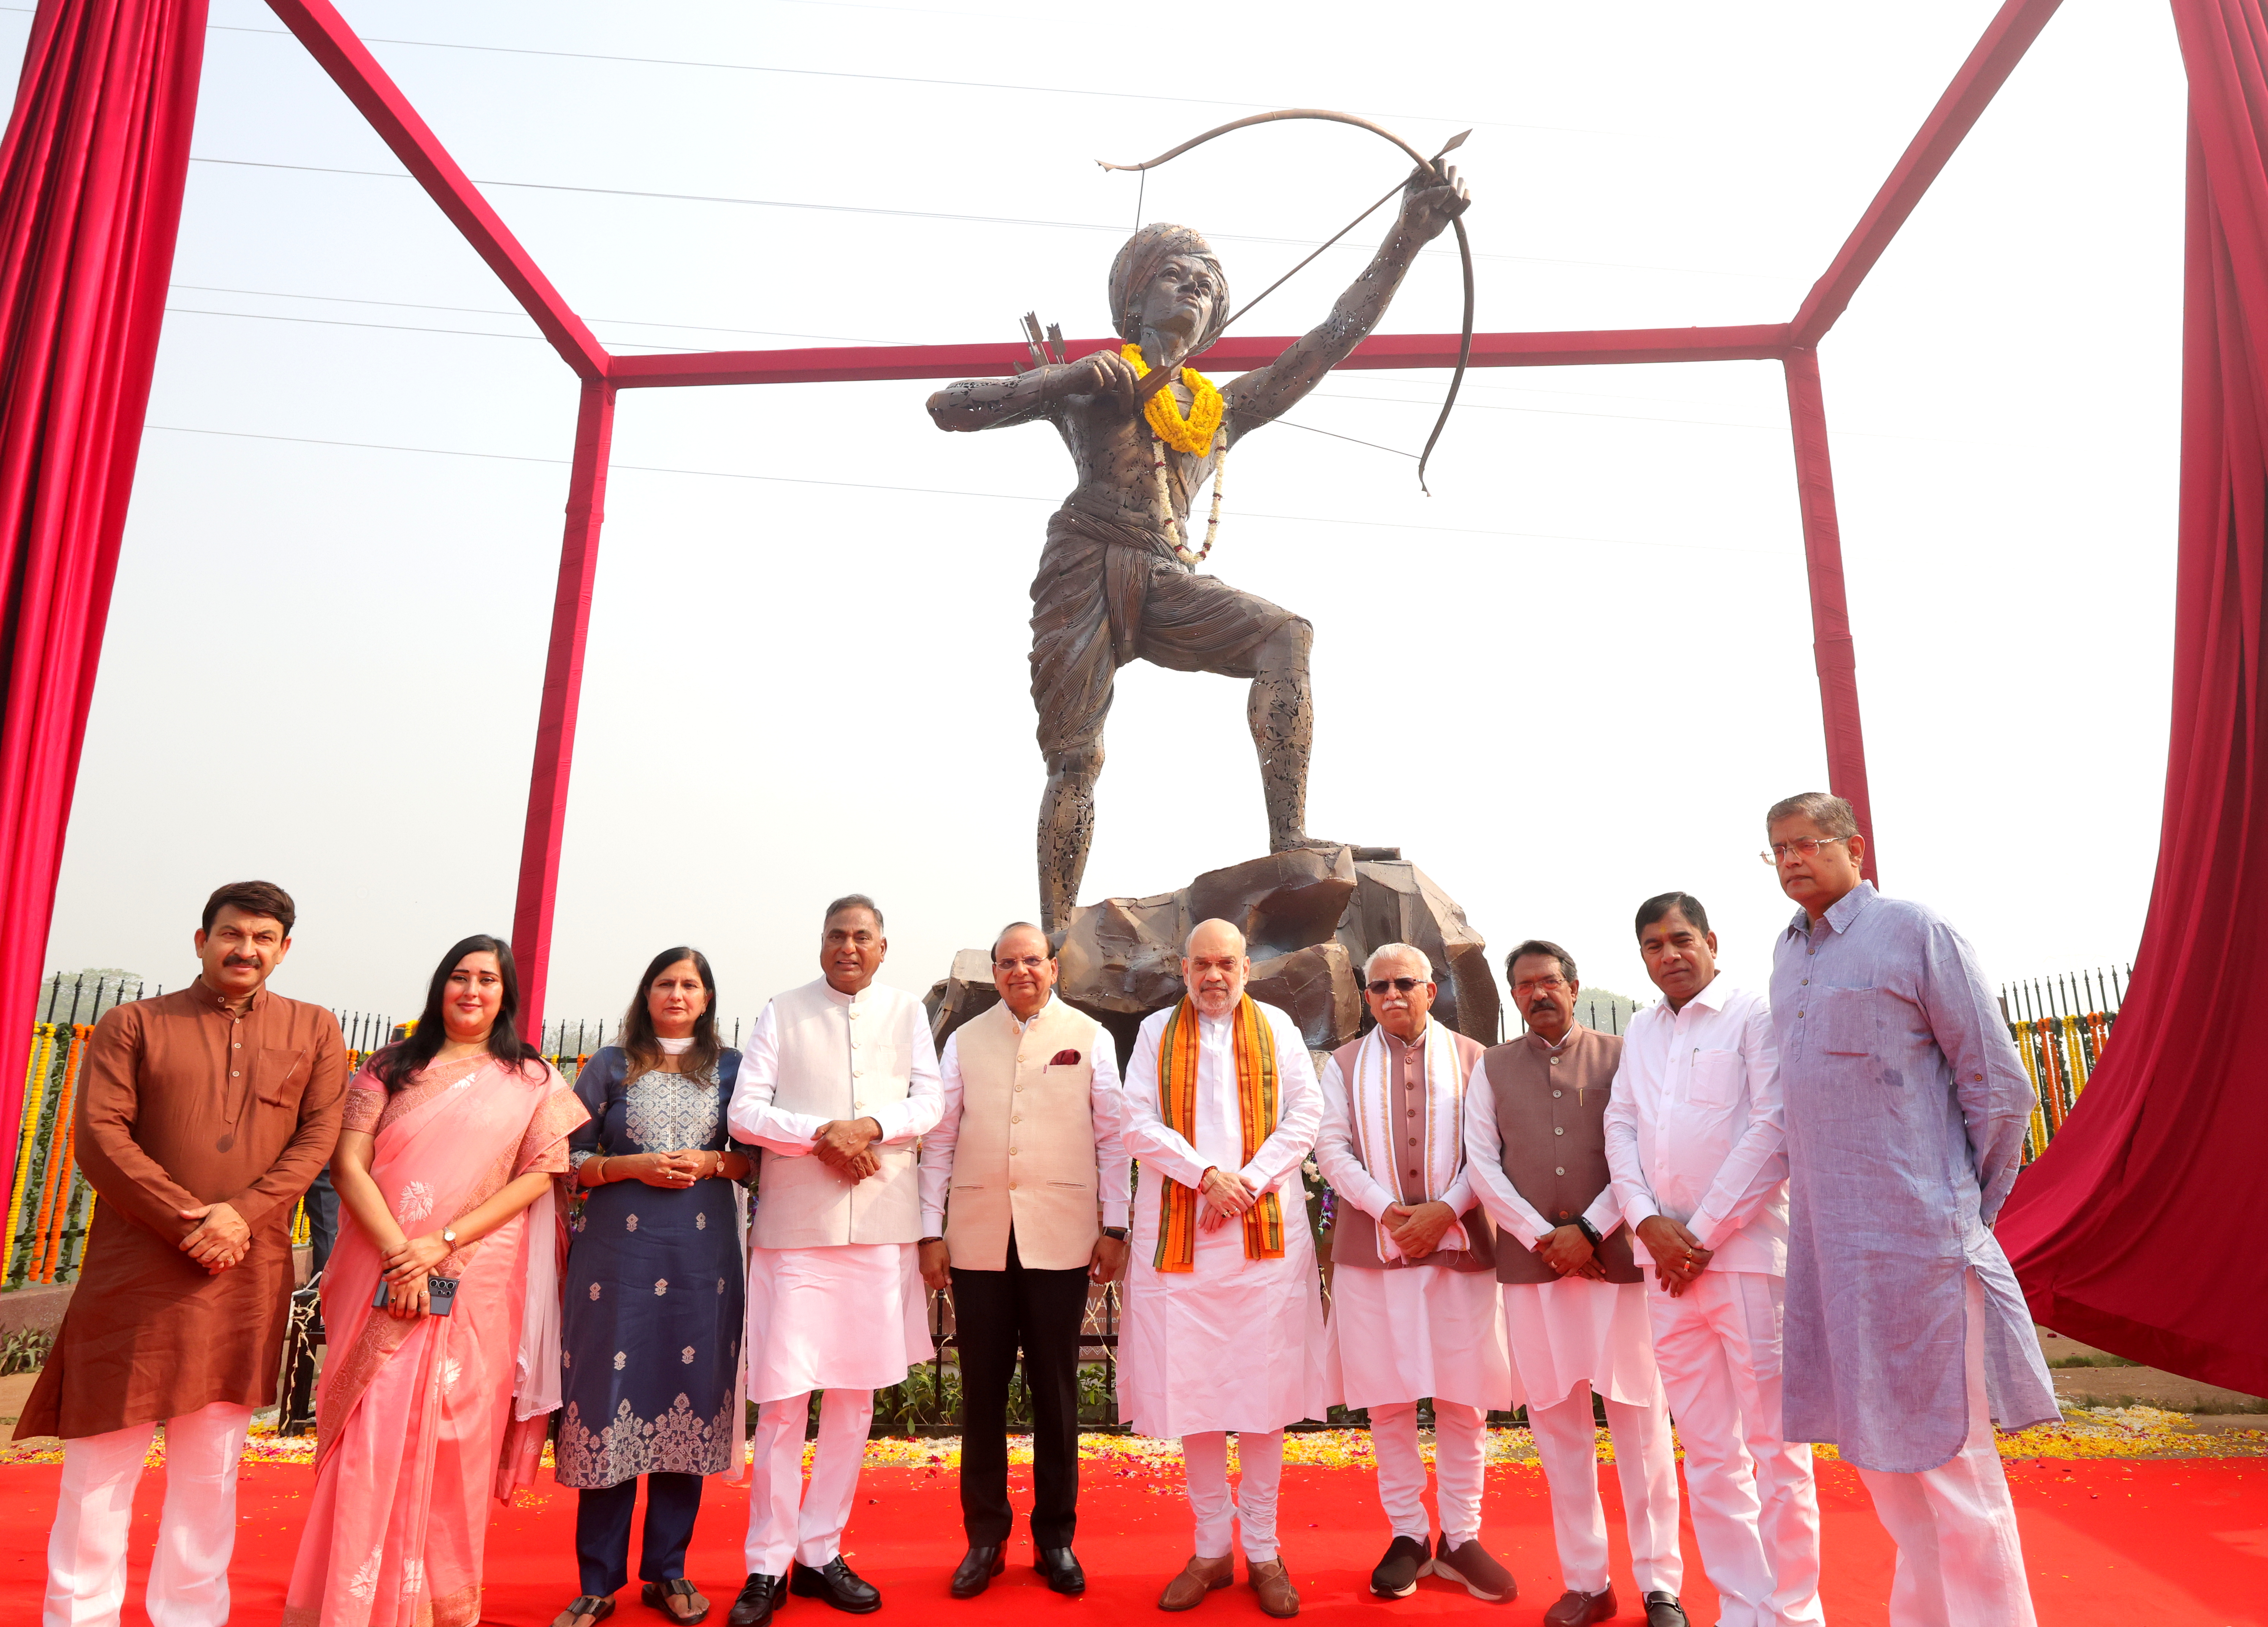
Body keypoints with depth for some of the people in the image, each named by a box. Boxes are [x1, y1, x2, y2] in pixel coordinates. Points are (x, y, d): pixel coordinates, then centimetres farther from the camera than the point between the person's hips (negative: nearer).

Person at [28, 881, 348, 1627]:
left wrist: (242, 1214, -14)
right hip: (137, 1273, -1)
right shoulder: (134, 1024, 4)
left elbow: (319, 1136, 0)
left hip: (249, 1279, 2)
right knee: (102, 1461, 5)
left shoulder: (315, 1031, 8)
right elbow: (97, 1135, -6)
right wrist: (189, 1222, -15)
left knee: (211, 1470, 11)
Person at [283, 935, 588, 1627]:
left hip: (476, 1288, 0)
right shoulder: (389, 1069, 8)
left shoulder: (533, 1082, 6)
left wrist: (442, 1243, -12)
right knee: (374, 1439, -2)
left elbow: (538, 1176, -2)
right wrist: (397, 1251, -13)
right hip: (384, 1278, 1)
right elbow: (348, 1163, -1)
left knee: (455, 1442, 5)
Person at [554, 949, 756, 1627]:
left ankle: (668, 1572, 19)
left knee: (690, 1398, 4)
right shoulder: (609, 1067, 8)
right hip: (620, 1251, -1)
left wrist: (710, 1163, -9)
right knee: (613, 1395, -1)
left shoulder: (730, 1069, 10)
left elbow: (756, 1157, 10)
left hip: (703, 1257, 1)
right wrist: (633, 1167, -10)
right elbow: (571, 1159, 5)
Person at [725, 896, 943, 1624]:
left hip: (880, 1227, 2)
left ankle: (820, 1553, 23)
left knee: (856, 1394, 9)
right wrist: (824, 1136, -15)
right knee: (783, 1398, 0)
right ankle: (767, 1565, 14)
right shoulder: (782, 1012, 5)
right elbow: (744, 1112, -2)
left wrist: (868, 1126, -15)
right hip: (794, 1227, -2)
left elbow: (930, 1101, 2)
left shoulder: (907, 1012, 9)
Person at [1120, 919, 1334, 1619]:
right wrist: (1206, 1175, -13)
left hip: (1266, 1231, 0)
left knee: (1264, 1386, 3)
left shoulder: (1277, 1028, 7)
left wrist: (1249, 1182, -10)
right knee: (1192, 1387, 4)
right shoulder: (1157, 1032, 7)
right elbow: (1138, 1122, 0)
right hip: (1180, 1232, 0)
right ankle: (1211, 1549, 17)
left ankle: (1263, 1549, 15)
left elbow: (1307, 1114, 1)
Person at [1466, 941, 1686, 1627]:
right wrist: (1544, 1238, -6)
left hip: (1617, 1259, -2)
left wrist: (1589, 1229, -10)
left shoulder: (1619, 1057, 5)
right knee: (1558, 1423, 6)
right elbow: (1483, 1162, 4)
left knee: (1640, 1418, 2)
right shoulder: (1492, 1067, 10)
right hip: (1530, 1263, 2)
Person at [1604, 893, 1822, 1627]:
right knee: (1708, 1453, 11)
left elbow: (1772, 1130, -11)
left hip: (1747, 1255, -5)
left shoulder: (1756, 1015, -3)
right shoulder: (1640, 1031, 15)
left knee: (1775, 1446, 2)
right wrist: (1650, 1223, -5)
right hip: (1668, 1264, 5)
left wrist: (1703, 1234, -12)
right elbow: (1621, 1129, 11)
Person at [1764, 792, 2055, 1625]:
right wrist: (1812, 1201, 13)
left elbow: (2001, 1086, -7)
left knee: (1951, 1470, 1)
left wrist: (1968, 1212, -3)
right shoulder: (1788, 955, 12)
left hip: (1913, 1240, -7)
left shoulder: (1915, 933, -7)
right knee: (1881, 1463, 17)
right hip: (1828, 1243, 7)